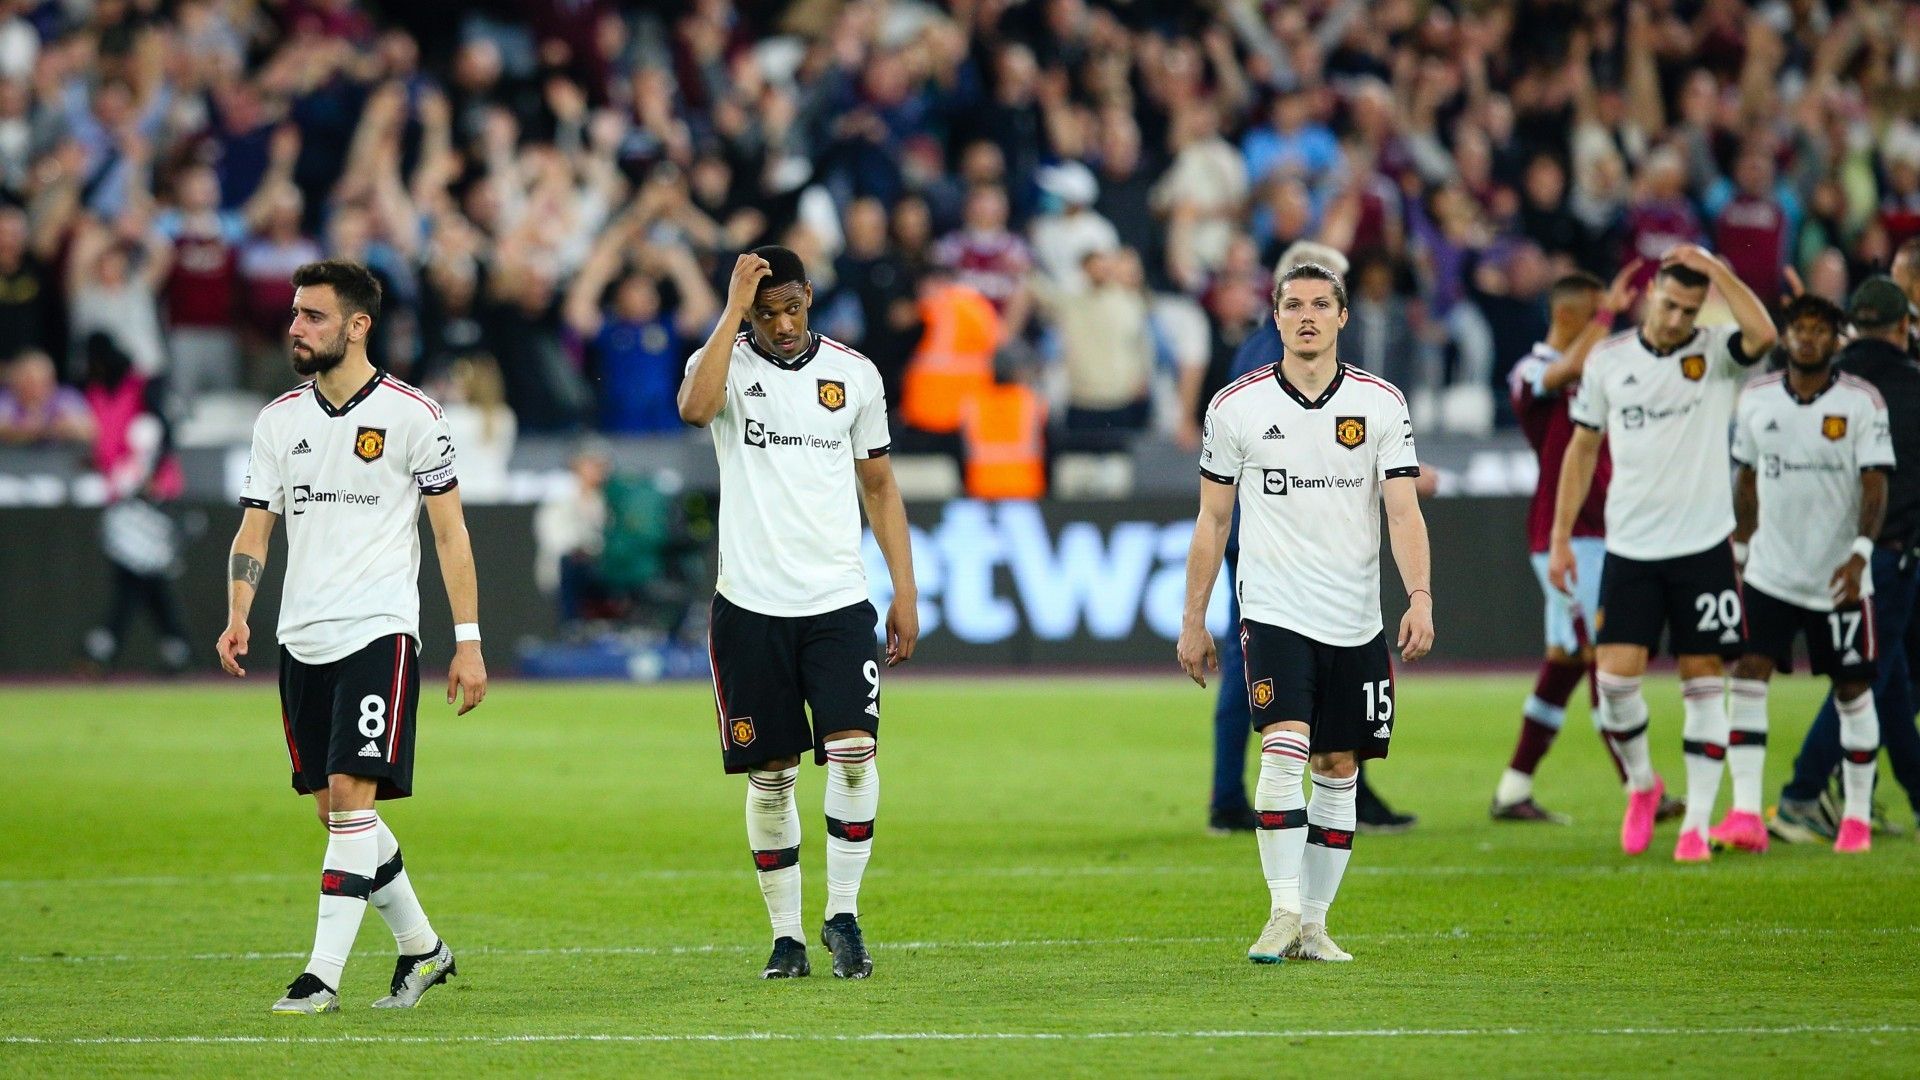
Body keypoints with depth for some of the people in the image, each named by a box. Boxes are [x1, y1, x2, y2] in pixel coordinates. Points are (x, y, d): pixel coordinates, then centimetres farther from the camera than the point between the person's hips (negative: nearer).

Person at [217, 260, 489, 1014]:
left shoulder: (410, 414, -3)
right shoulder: (279, 420, 10)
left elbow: (451, 532, -1)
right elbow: (254, 527, 9)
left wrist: (468, 640, -5)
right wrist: (238, 615, -8)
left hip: (379, 632, -6)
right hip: (302, 638, 6)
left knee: (351, 797, -14)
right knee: (335, 809, 9)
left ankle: (324, 975, -15)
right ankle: (421, 947, 25)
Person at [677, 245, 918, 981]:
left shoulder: (854, 373, 7)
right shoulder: (726, 361, -1)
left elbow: (879, 485, 14)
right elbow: (695, 407, -26)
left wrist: (906, 592, 9)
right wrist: (735, 308, -23)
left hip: (837, 600, 1)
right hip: (750, 604, -1)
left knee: (853, 751, -15)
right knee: (769, 776, 3)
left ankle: (843, 914, -3)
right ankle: (787, 934, 13)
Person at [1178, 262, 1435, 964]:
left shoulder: (1381, 403, 3)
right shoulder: (1236, 406, 2)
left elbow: (1403, 510, -3)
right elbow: (1212, 520, 8)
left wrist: (1419, 597, -17)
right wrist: (1193, 621, 7)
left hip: (1356, 620, 2)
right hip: (1273, 611, -2)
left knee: (1338, 771, 5)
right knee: (1284, 751, -19)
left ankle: (1313, 924, 13)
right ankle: (1284, 912, -16)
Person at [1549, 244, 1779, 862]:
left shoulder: (1715, 356, -3)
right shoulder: (1608, 361, 5)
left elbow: (1763, 335, -27)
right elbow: (1583, 448, 13)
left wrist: (1713, 269, -20)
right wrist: (1560, 538, 10)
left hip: (1703, 548, -2)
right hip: (1629, 549, 2)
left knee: (1703, 682, 0)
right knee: (1615, 676, -8)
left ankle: (1697, 823, 6)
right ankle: (1641, 783, 19)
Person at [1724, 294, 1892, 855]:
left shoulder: (1862, 402, -7)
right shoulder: (1755, 398, 4)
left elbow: (1875, 485, -12)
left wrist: (1860, 552, -25)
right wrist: (1740, 549, 16)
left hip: (1840, 577, -2)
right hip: (1770, 572, 2)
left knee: (1852, 692, 6)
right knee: (1747, 677, -12)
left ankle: (1858, 815, 20)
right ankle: (1745, 814, -17)